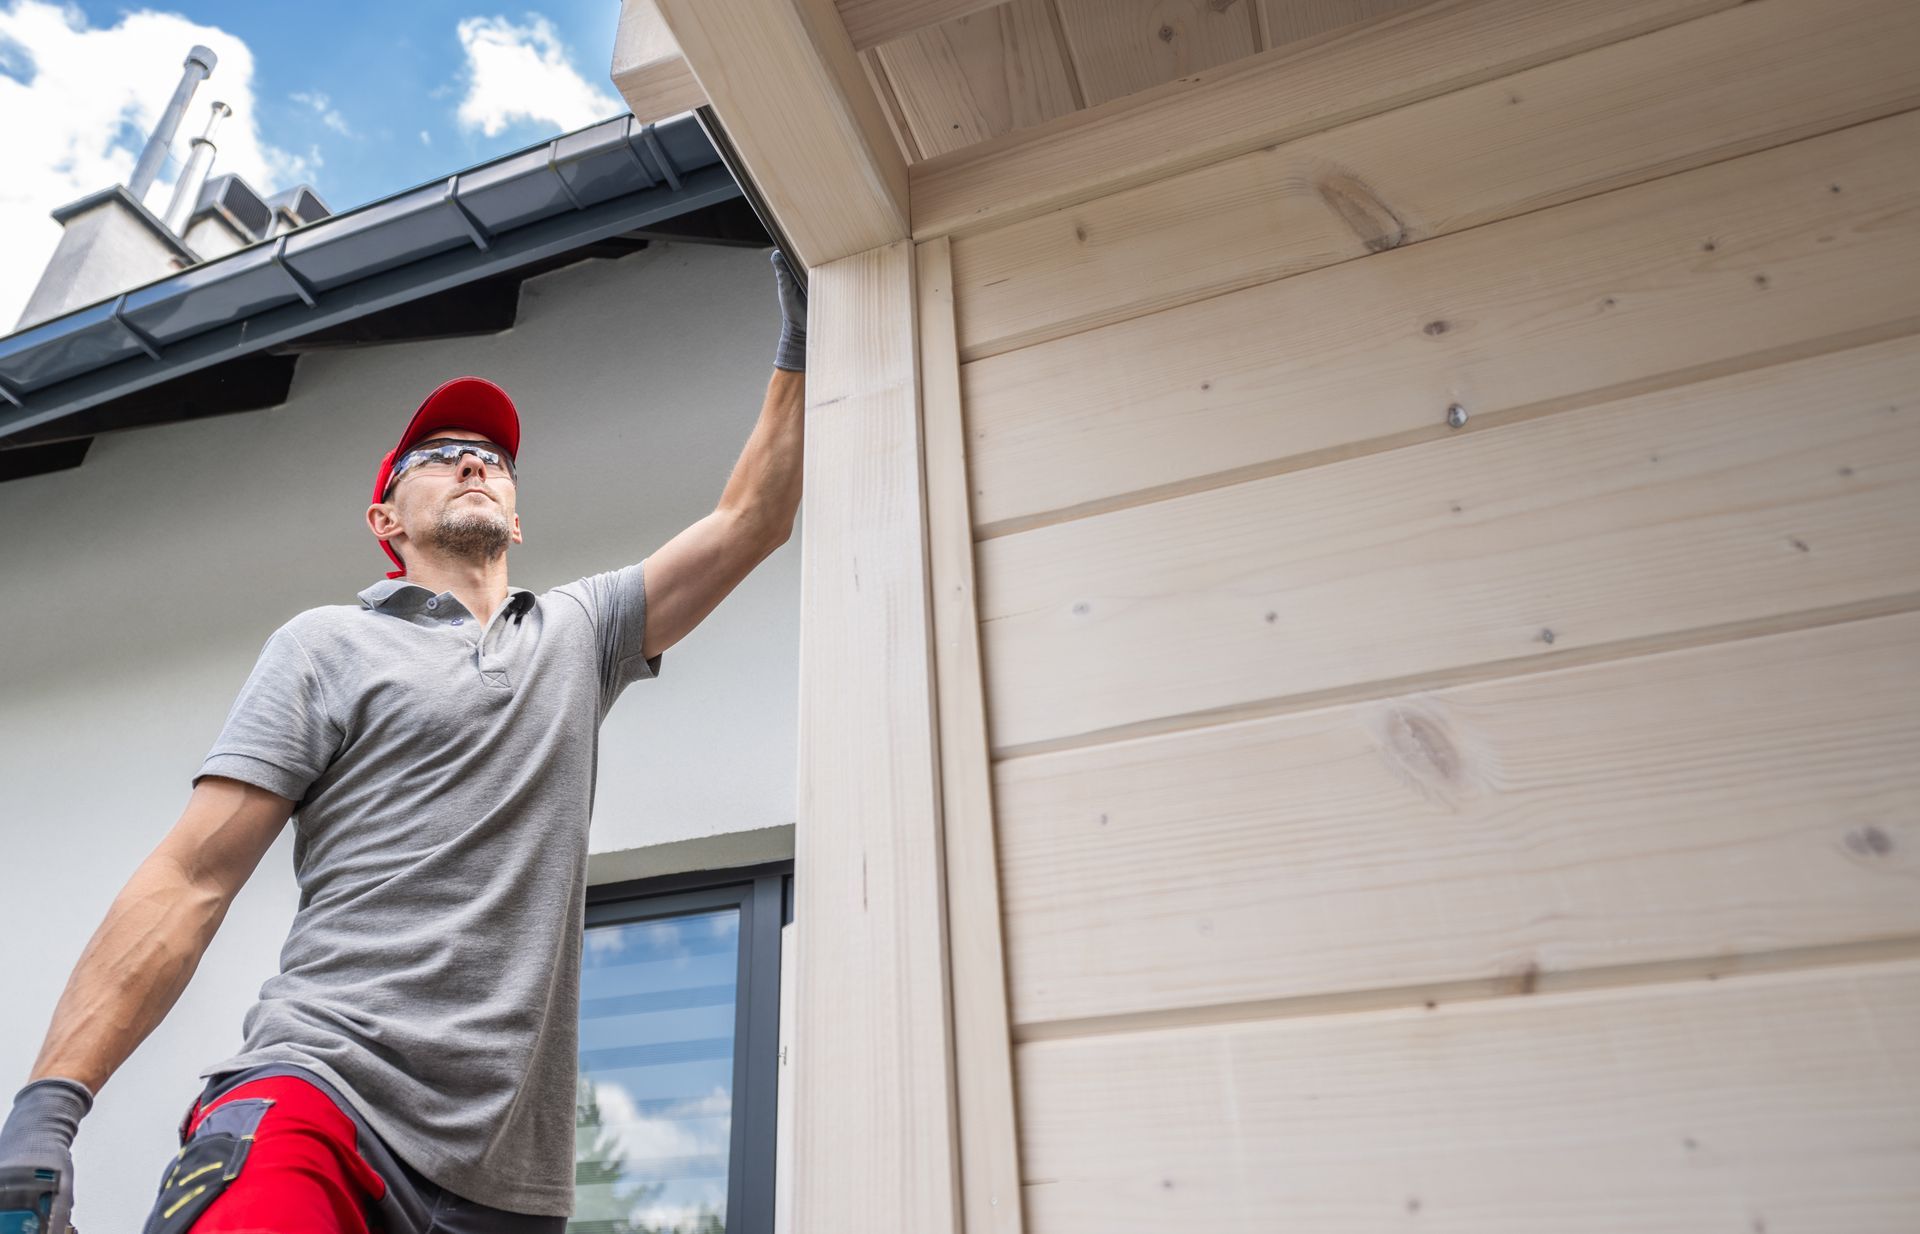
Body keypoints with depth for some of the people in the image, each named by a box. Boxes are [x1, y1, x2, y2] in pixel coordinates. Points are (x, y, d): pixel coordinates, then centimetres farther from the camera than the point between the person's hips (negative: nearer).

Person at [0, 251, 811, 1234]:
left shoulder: (576, 633, 18)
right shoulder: (330, 644, 9)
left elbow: (751, 520, 14)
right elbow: (190, 878, 1)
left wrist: (797, 345, 13)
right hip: (314, 1106, -3)